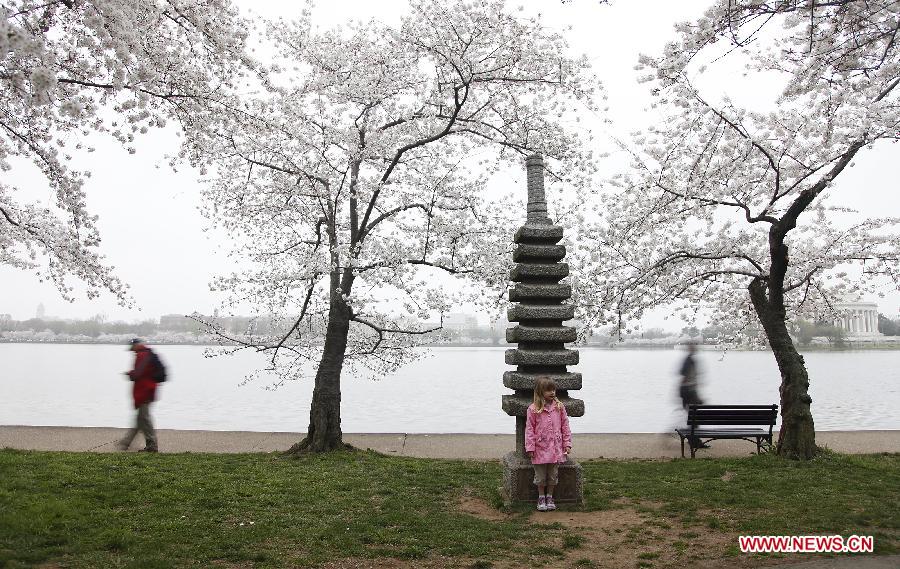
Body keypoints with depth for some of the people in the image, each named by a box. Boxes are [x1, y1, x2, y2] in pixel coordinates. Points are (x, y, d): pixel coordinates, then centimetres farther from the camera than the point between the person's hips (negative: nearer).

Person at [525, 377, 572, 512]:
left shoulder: (559, 407, 1)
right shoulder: (533, 409, -8)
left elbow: (565, 426, 6)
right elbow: (529, 429, -6)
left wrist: (567, 444, 2)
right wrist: (530, 448, -8)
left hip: (555, 448, 2)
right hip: (540, 449, -2)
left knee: (553, 475, 11)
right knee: (540, 476, 7)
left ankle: (550, 497, 27)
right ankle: (541, 498, 24)